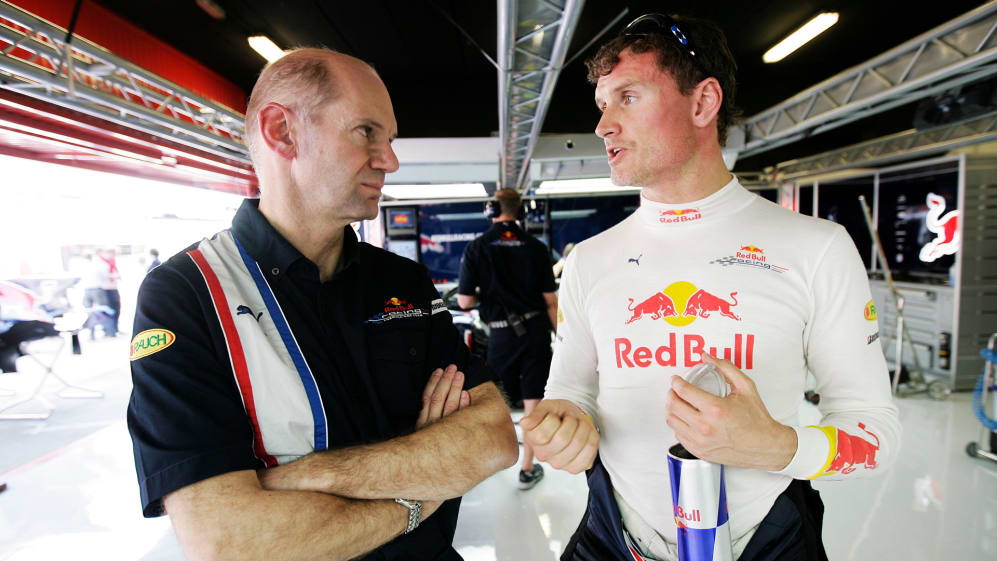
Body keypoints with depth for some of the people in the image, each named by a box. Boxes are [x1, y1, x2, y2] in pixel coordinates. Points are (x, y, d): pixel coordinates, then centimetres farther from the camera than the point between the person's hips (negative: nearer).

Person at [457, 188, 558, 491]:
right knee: (533, 402, 10)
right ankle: (527, 469, 20)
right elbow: (550, 299, -2)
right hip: (536, 329, 1)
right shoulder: (535, 247, -2)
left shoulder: (477, 248, -6)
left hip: (502, 333, -1)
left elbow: (464, 301, -7)